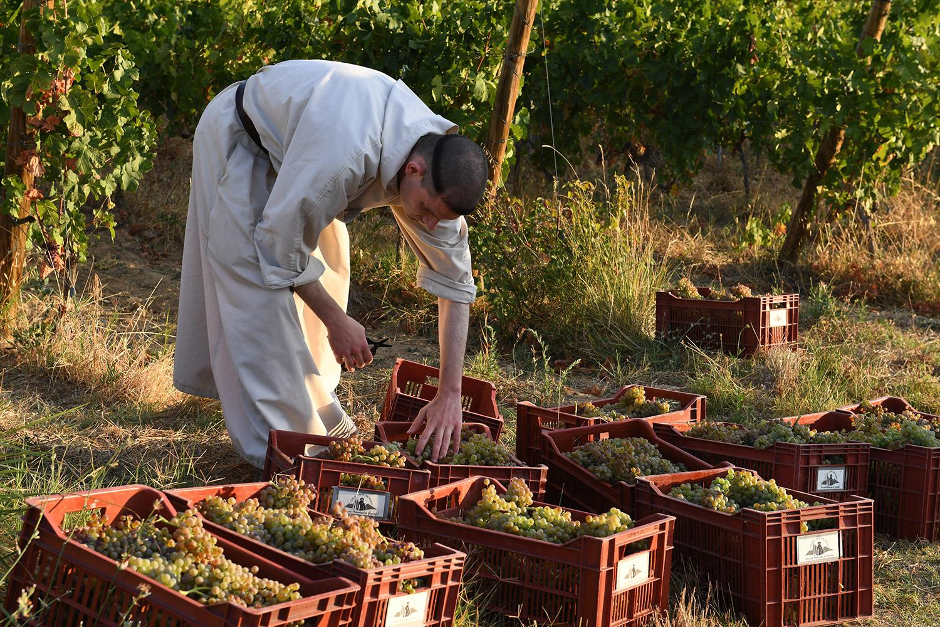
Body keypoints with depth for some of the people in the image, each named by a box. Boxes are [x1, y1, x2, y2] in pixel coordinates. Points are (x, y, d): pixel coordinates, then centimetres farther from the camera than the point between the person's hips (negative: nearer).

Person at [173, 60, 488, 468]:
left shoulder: (439, 164, -22)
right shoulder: (344, 156, -46)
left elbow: (454, 281, -15)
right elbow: (281, 243, -32)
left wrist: (450, 395, -19)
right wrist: (335, 321, -23)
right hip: (238, 139, -7)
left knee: (326, 272, 9)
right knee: (261, 284, -12)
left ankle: (315, 414, 25)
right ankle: (276, 442, -6)